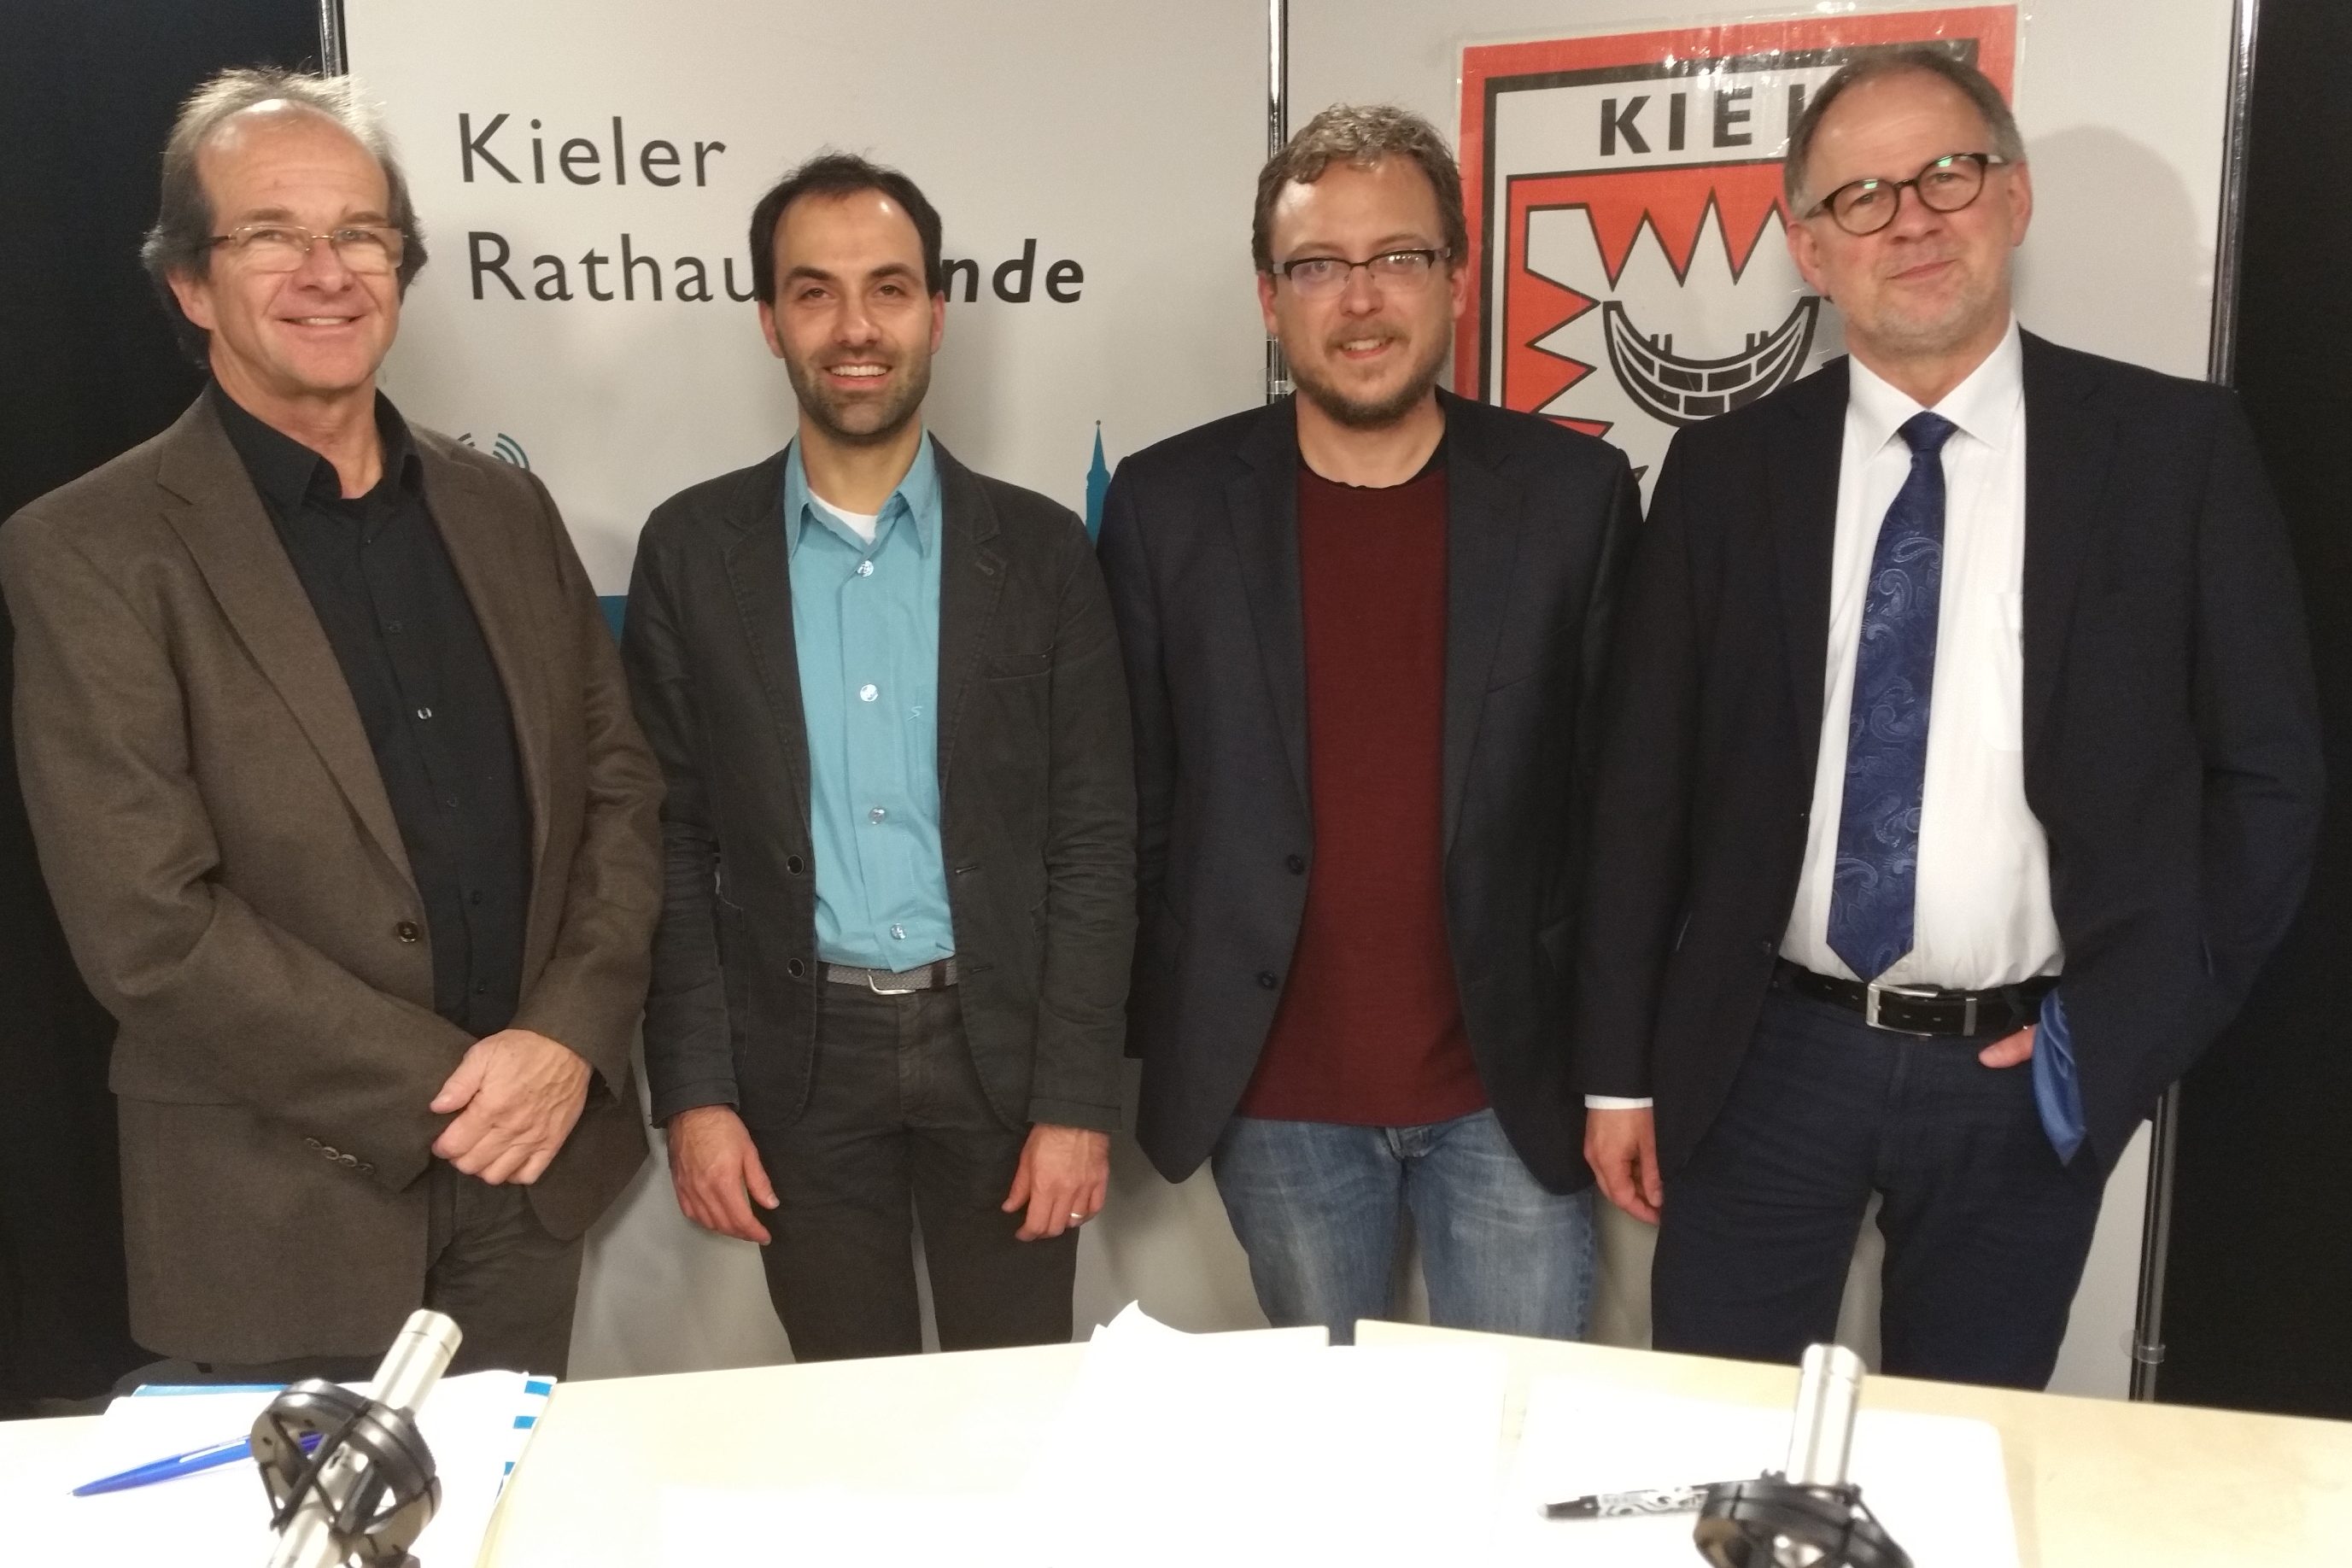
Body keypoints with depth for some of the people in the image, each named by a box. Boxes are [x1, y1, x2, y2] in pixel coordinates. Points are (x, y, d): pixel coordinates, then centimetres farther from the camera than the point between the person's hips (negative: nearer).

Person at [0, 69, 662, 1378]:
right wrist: (443, 1086, -14)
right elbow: (146, 924, -15)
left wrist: (570, 1036, -9)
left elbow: (618, 784, 6)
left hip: (533, 1172, 4)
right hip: (288, 1215, -4)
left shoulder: (505, 510, 6)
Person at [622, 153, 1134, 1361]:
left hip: (997, 1044, 0)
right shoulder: (692, 549, 0)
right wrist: (693, 1089, -4)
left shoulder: (1036, 549, -1)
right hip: (799, 1055, 1)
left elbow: (1093, 841, -2)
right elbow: (671, 839, 1)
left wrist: (1076, 1097, -6)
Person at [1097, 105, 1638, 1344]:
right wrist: (1155, 1044, 3)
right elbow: (1133, 801, 1)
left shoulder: (1574, 492, -4)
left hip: (1510, 1087, 0)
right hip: (1275, 1103, 1)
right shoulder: (1169, 503, -3)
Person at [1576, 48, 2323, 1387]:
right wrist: (1622, 1069, 2)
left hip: (2027, 1073, 0)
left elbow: (2269, 772, 1)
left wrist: (2129, 1026, -6)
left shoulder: (2175, 446, -3)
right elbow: (1648, 780, 1)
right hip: (1766, 1059, 1)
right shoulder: (1726, 470, 0)